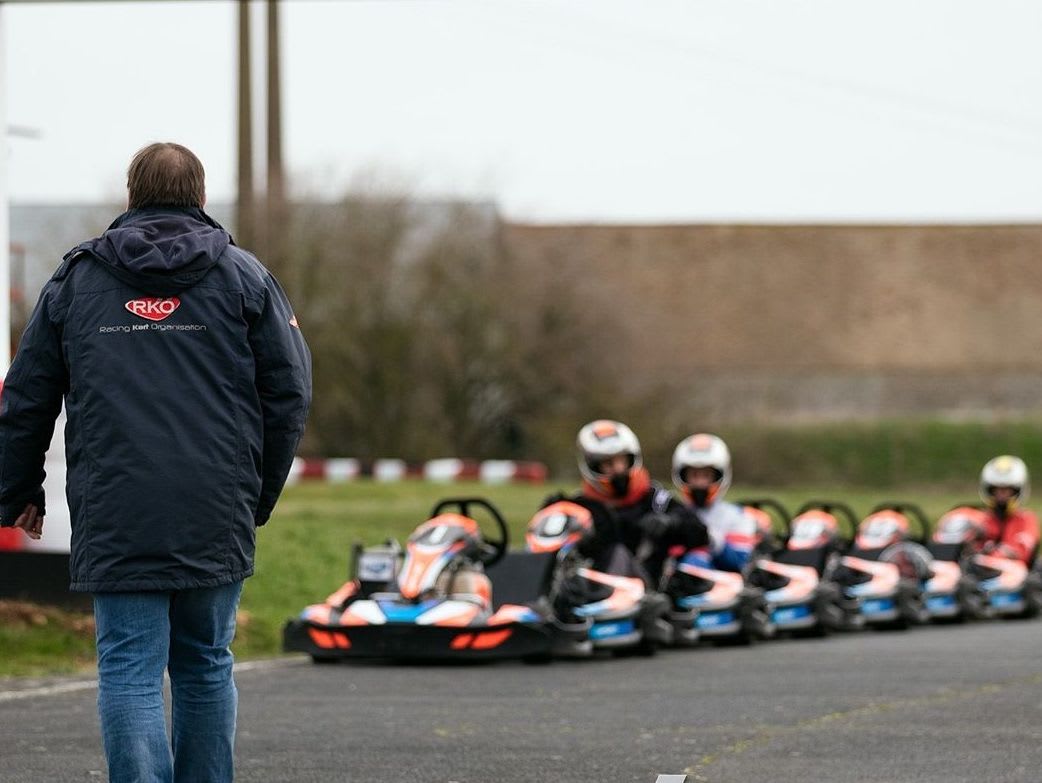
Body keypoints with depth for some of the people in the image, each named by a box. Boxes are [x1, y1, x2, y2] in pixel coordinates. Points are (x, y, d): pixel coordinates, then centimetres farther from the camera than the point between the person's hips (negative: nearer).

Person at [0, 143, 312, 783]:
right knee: (206, 665, 14)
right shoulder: (243, 276, 8)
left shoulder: (76, 280, 10)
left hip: (114, 525, -1)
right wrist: (261, 496, 15)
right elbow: (290, 392, 5)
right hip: (217, 520, 1)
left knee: (129, 671, -3)